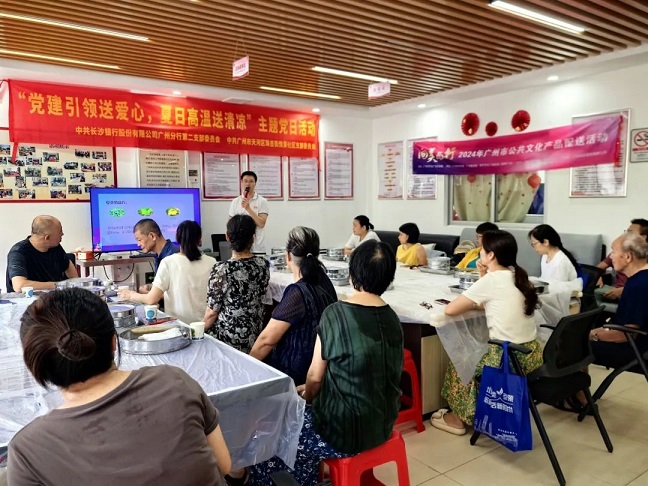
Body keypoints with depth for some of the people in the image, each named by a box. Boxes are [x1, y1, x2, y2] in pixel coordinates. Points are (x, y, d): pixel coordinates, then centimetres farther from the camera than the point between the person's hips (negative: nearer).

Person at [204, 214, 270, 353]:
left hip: (228, 337, -5)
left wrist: (201, 331, 3)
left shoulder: (221, 270, -22)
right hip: (255, 336, 5)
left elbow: (212, 312, -12)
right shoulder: (263, 264, -8)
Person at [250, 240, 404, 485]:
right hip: (382, 426, 7)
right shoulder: (392, 319, 0)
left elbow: (315, 375, -10)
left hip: (345, 432, -7)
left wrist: (307, 395, 13)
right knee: (305, 417, 26)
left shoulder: (335, 313, -18)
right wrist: (312, 391, 17)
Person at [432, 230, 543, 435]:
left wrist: (475, 295, 5)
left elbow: (450, 310, -12)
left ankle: (459, 417, 27)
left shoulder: (490, 280, -16)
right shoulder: (518, 274, 6)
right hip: (532, 353, 7)